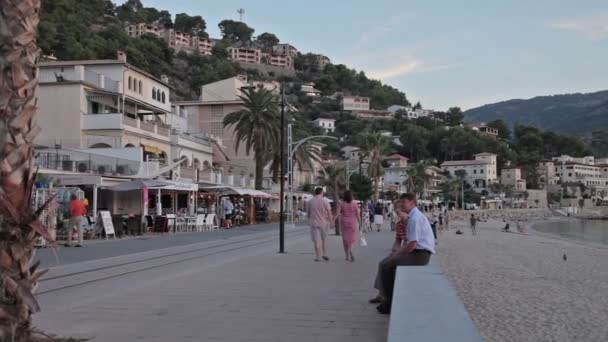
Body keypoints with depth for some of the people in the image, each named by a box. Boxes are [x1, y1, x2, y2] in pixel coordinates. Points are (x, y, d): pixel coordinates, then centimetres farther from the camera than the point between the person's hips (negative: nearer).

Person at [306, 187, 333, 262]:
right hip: (323, 222, 0)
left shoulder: (310, 201, 0)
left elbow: (308, 212, 7)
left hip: (314, 223, 0)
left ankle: (318, 256, -2)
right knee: (323, 239, 16)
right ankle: (325, 254, 14)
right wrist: (331, 222, 5)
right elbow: (329, 213, -5)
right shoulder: (324, 201, -6)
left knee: (316, 240, 1)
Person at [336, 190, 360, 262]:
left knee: (345, 238, 12)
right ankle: (350, 251, -23)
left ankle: (347, 256, 15)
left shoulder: (341, 203, -5)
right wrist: (360, 223, 4)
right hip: (352, 222, -1)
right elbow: (357, 214, -3)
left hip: (344, 222, 1)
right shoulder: (354, 203, -4)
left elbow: (337, 213, -12)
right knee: (352, 239, 6)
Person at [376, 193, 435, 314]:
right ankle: (392, 300, 18)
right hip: (419, 252, 10)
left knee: (386, 268, -11)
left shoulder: (414, 218, -17)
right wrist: (398, 251, 9)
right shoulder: (415, 215, 16)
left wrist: (398, 253, -8)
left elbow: (412, 245, -22)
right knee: (389, 265, 14)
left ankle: (390, 304, 0)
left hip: (420, 254, -10)